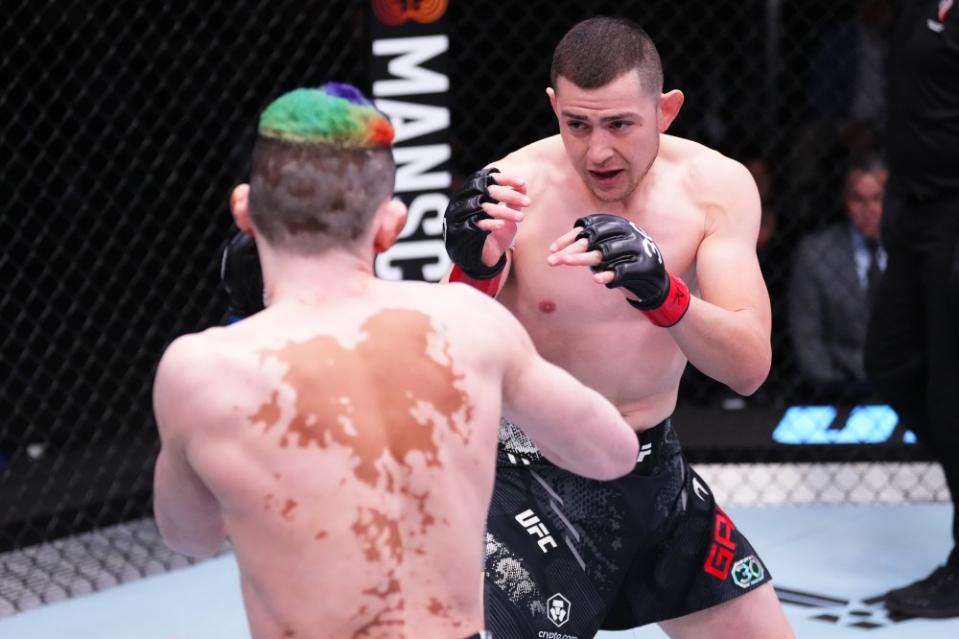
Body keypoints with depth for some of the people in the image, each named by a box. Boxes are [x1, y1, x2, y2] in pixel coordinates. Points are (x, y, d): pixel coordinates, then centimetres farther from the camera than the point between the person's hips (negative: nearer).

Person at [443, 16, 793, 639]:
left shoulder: (716, 186, -10)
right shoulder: (512, 189, -18)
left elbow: (749, 367, -18)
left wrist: (661, 290, -37)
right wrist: (474, 270, -41)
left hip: (657, 472, 4)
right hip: (534, 484, -4)